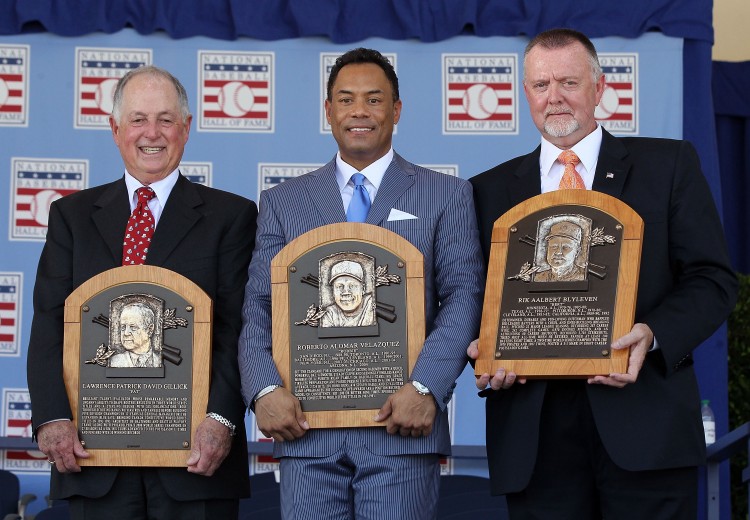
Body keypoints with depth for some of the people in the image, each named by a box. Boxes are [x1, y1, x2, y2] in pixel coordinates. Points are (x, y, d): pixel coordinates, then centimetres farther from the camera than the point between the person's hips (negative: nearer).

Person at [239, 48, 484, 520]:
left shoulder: (447, 195, 9)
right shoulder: (283, 202, 15)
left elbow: (463, 297, 0)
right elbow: (258, 307, 8)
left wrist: (426, 388, -13)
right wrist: (265, 389, -9)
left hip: (402, 424, -1)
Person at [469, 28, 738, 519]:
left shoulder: (669, 165, 8)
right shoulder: (491, 191, 14)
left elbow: (713, 279, 2)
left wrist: (654, 335, -15)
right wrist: (485, 352, -8)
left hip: (643, 425, -1)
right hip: (534, 434, 2)